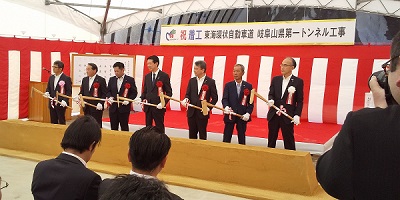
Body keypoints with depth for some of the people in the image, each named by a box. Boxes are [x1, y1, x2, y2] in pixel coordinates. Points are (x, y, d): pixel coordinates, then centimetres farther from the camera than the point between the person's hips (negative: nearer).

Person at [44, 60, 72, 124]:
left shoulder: (66, 78, -7)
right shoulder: (51, 77, 12)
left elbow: (69, 91, -10)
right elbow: (48, 88, 18)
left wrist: (65, 101, -21)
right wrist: (47, 93, -4)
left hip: (61, 104, -6)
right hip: (52, 103, 6)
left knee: (61, 122, 1)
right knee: (53, 121, 12)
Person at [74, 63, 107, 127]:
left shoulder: (101, 80, -6)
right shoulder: (84, 79, 12)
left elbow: (104, 93, -7)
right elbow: (82, 91, 16)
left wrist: (100, 103, -18)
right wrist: (78, 96, -5)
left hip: (96, 107, -6)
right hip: (86, 107, 6)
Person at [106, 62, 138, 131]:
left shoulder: (130, 80, -2)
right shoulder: (111, 79, 11)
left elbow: (134, 93, -3)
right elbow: (108, 91, 15)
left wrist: (128, 100, -17)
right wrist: (109, 97, -6)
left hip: (124, 107, -4)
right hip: (113, 108, 4)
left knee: (124, 128, 3)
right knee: (113, 127, 10)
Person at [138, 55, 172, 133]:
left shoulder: (164, 76, -5)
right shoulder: (147, 76, 12)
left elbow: (169, 92, -5)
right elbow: (145, 91, 16)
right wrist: (141, 98, -4)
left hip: (158, 107, -5)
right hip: (148, 107, 5)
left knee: (160, 128, 3)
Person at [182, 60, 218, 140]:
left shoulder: (211, 82, -4)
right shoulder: (191, 81, 9)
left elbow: (215, 98, -3)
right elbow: (188, 94, 8)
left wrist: (209, 107, -14)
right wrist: (186, 99, -14)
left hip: (203, 113, -4)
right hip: (191, 112, 4)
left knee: (202, 135, 5)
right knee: (192, 134, 12)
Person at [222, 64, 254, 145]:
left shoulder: (248, 86, 4)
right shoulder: (228, 85, 5)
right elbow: (224, 99, -4)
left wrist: (248, 113, -11)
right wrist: (226, 107, -25)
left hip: (243, 116, 0)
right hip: (230, 115, 0)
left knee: (242, 139, 8)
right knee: (226, 139, 3)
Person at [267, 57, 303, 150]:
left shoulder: (298, 81, 0)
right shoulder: (275, 79, 10)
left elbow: (300, 101, -1)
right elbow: (271, 94, 5)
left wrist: (297, 115, -12)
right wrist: (271, 100, -19)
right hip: (273, 115, 4)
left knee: (289, 141, 2)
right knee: (271, 140, 11)